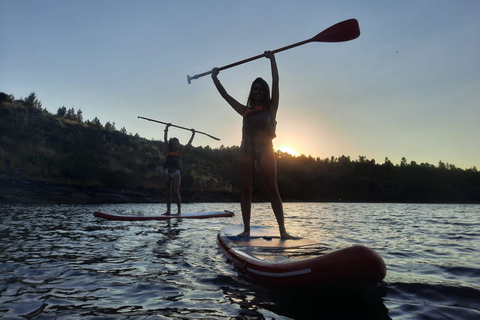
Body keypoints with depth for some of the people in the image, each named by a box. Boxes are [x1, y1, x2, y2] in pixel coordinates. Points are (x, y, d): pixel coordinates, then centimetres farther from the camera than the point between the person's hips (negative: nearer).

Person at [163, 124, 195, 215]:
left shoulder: (180, 153, 5)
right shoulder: (168, 151, 10)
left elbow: (189, 144, 0)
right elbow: (165, 140, 9)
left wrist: (193, 134, -1)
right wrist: (166, 129, 8)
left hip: (176, 174, -3)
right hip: (167, 173, 3)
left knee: (176, 192, -9)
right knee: (168, 193, 6)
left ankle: (179, 210, -4)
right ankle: (168, 210, 11)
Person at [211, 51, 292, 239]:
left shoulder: (271, 107, 11)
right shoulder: (246, 111, 17)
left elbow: (275, 82, 4)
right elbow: (225, 96, 21)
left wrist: (272, 59, 5)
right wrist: (215, 79, 24)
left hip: (265, 150, -3)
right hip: (247, 151, 3)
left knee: (272, 189, -4)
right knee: (246, 190, 1)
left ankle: (282, 229, -3)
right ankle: (246, 229, 5)